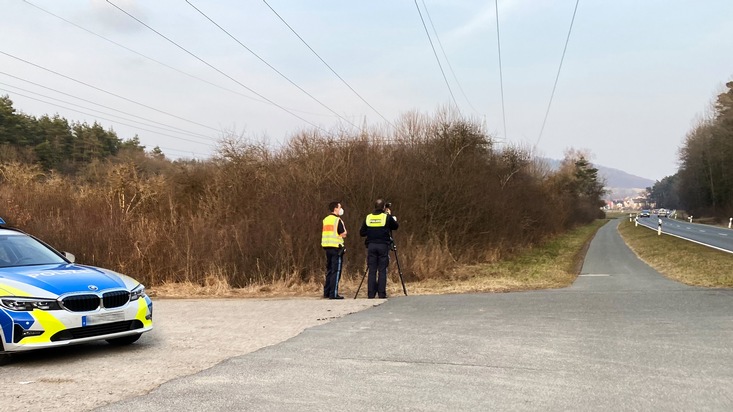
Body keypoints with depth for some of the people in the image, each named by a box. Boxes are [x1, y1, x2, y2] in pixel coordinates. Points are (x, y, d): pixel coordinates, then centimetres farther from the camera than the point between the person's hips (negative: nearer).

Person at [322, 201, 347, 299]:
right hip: (336, 247, -8)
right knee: (336, 272, -5)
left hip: (327, 247, 8)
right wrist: (342, 234, 7)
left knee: (329, 271, 15)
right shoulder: (338, 220, -9)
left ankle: (326, 292, 16)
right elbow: (343, 235, -11)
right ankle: (333, 294, -8)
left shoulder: (325, 219, 15)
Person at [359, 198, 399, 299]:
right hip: (383, 246, -3)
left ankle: (371, 294, 2)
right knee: (382, 270, 0)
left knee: (372, 271, 4)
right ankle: (381, 294, -2)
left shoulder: (368, 217, 5)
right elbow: (395, 226, 12)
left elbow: (362, 233, 9)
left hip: (371, 246, 3)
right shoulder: (387, 217, -3)